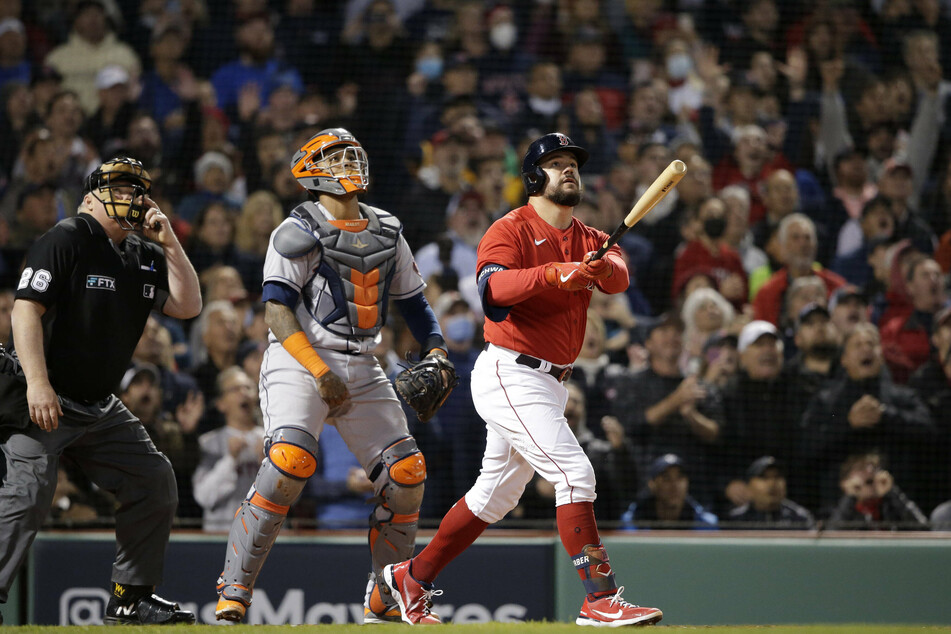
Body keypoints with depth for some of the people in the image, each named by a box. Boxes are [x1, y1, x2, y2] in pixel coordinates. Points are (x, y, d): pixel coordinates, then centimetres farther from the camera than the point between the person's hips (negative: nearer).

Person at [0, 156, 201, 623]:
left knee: (155, 482, 7)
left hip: (100, 408, 8)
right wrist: (38, 383, -27)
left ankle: (131, 598, 15)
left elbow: (188, 306, 8)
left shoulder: (145, 256, 13)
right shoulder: (65, 240, -10)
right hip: (46, 401, -8)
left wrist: (169, 244, -2)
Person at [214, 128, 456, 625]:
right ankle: (233, 593, -22)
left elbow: (413, 301, 23)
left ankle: (384, 602, 14)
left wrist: (436, 352, 5)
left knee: (406, 476, -1)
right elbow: (277, 310, -12)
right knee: (289, 463, -27)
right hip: (299, 361, -6)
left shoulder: (386, 233, 14)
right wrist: (321, 374, -21)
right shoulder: (298, 231, -5)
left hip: (361, 369, 7)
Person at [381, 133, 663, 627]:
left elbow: (618, 277, -9)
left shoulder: (588, 239, 12)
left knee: (495, 495, 17)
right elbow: (492, 289, -26)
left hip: (547, 382, 8)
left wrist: (603, 268, -32)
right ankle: (601, 600, -20)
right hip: (510, 376, -8)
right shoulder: (511, 230, -8)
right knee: (575, 473, -18)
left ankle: (412, 577, 30)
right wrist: (551, 274, -41)